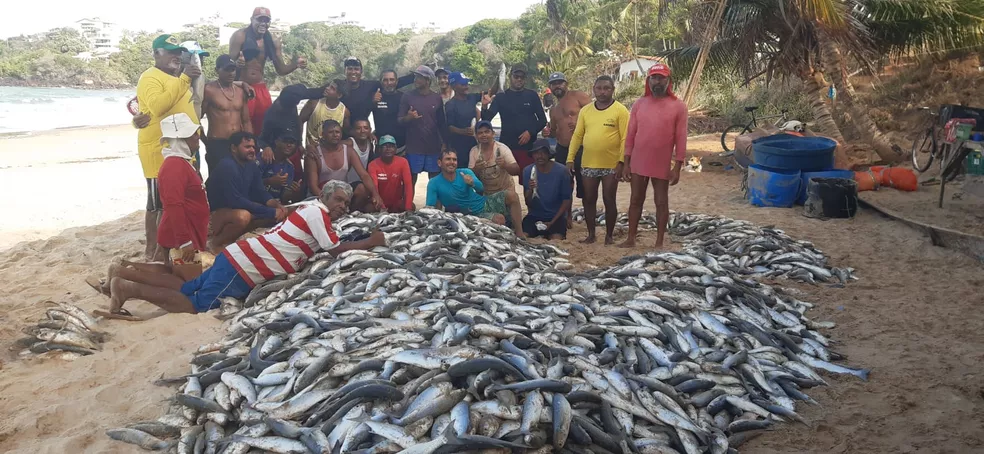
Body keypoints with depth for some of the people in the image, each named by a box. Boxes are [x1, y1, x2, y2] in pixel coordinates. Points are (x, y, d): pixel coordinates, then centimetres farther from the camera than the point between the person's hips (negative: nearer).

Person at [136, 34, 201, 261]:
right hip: (160, 151, -9)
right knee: (158, 203, -2)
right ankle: (153, 249, 6)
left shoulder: (176, 78, 17)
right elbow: (158, 106, -32)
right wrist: (184, 79, -33)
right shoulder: (150, 78, -13)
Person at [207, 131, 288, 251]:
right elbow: (235, 201, -30)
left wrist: (276, 205, -17)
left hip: (240, 209, 9)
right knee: (243, 216, -40)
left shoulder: (252, 165, 3)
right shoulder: (226, 166, -23)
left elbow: (260, 192, 6)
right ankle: (217, 242, -10)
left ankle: (233, 233, -2)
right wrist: (270, 211, -29)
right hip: (216, 213, -9)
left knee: (280, 212, -2)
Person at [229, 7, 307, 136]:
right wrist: (237, 63, -37)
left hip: (261, 89, 5)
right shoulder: (239, 36, -9)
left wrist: (296, 63, -15)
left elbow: (281, 70, 5)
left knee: (263, 129, 6)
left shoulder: (273, 42, 4)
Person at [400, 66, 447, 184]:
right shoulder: (408, 96, 1)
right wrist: (408, 117, -21)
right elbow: (400, 120, 0)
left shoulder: (437, 98, 5)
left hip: (434, 146, 1)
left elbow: (442, 122, 9)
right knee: (411, 178, 1)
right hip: (414, 146, -1)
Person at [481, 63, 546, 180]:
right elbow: (486, 120, 0)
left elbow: (542, 120, 8)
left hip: (528, 146, 0)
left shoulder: (532, 95, 6)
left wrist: (530, 132, -9)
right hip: (506, 146, 0)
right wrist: (484, 106, -20)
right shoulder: (500, 97, 7)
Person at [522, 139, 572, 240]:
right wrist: (529, 190, -28)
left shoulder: (561, 170, -11)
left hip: (556, 216, -2)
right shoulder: (528, 171, -5)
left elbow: (566, 200, -4)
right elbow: (528, 203, -5)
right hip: (534, 216, 2)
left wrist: (552, 222, -11)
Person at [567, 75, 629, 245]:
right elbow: (577, 136, 9)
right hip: (588, 164, 4)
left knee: (609, 200, 3)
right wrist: (570, 159, 3)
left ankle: (609, 235, 15)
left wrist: (621, 162, -15)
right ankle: (591, 234, 20)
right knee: (589, 200, 8)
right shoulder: (585, 110, 8)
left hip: (611, 165, -4)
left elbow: (625, 138, -8)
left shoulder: (620, 110, -5)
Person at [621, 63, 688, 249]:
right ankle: (630, 239, 19)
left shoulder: (678, 106, -4)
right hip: (638, 163, 3)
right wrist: (626, 163, 1)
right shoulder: (639, 104, 3)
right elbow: (630, 135, 5)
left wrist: (677, 167, -9)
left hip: (662, 165, -3)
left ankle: (659, 242, 15)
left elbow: (681, 139, -5)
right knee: (636, 200, 10)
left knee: (661, 202, 6)